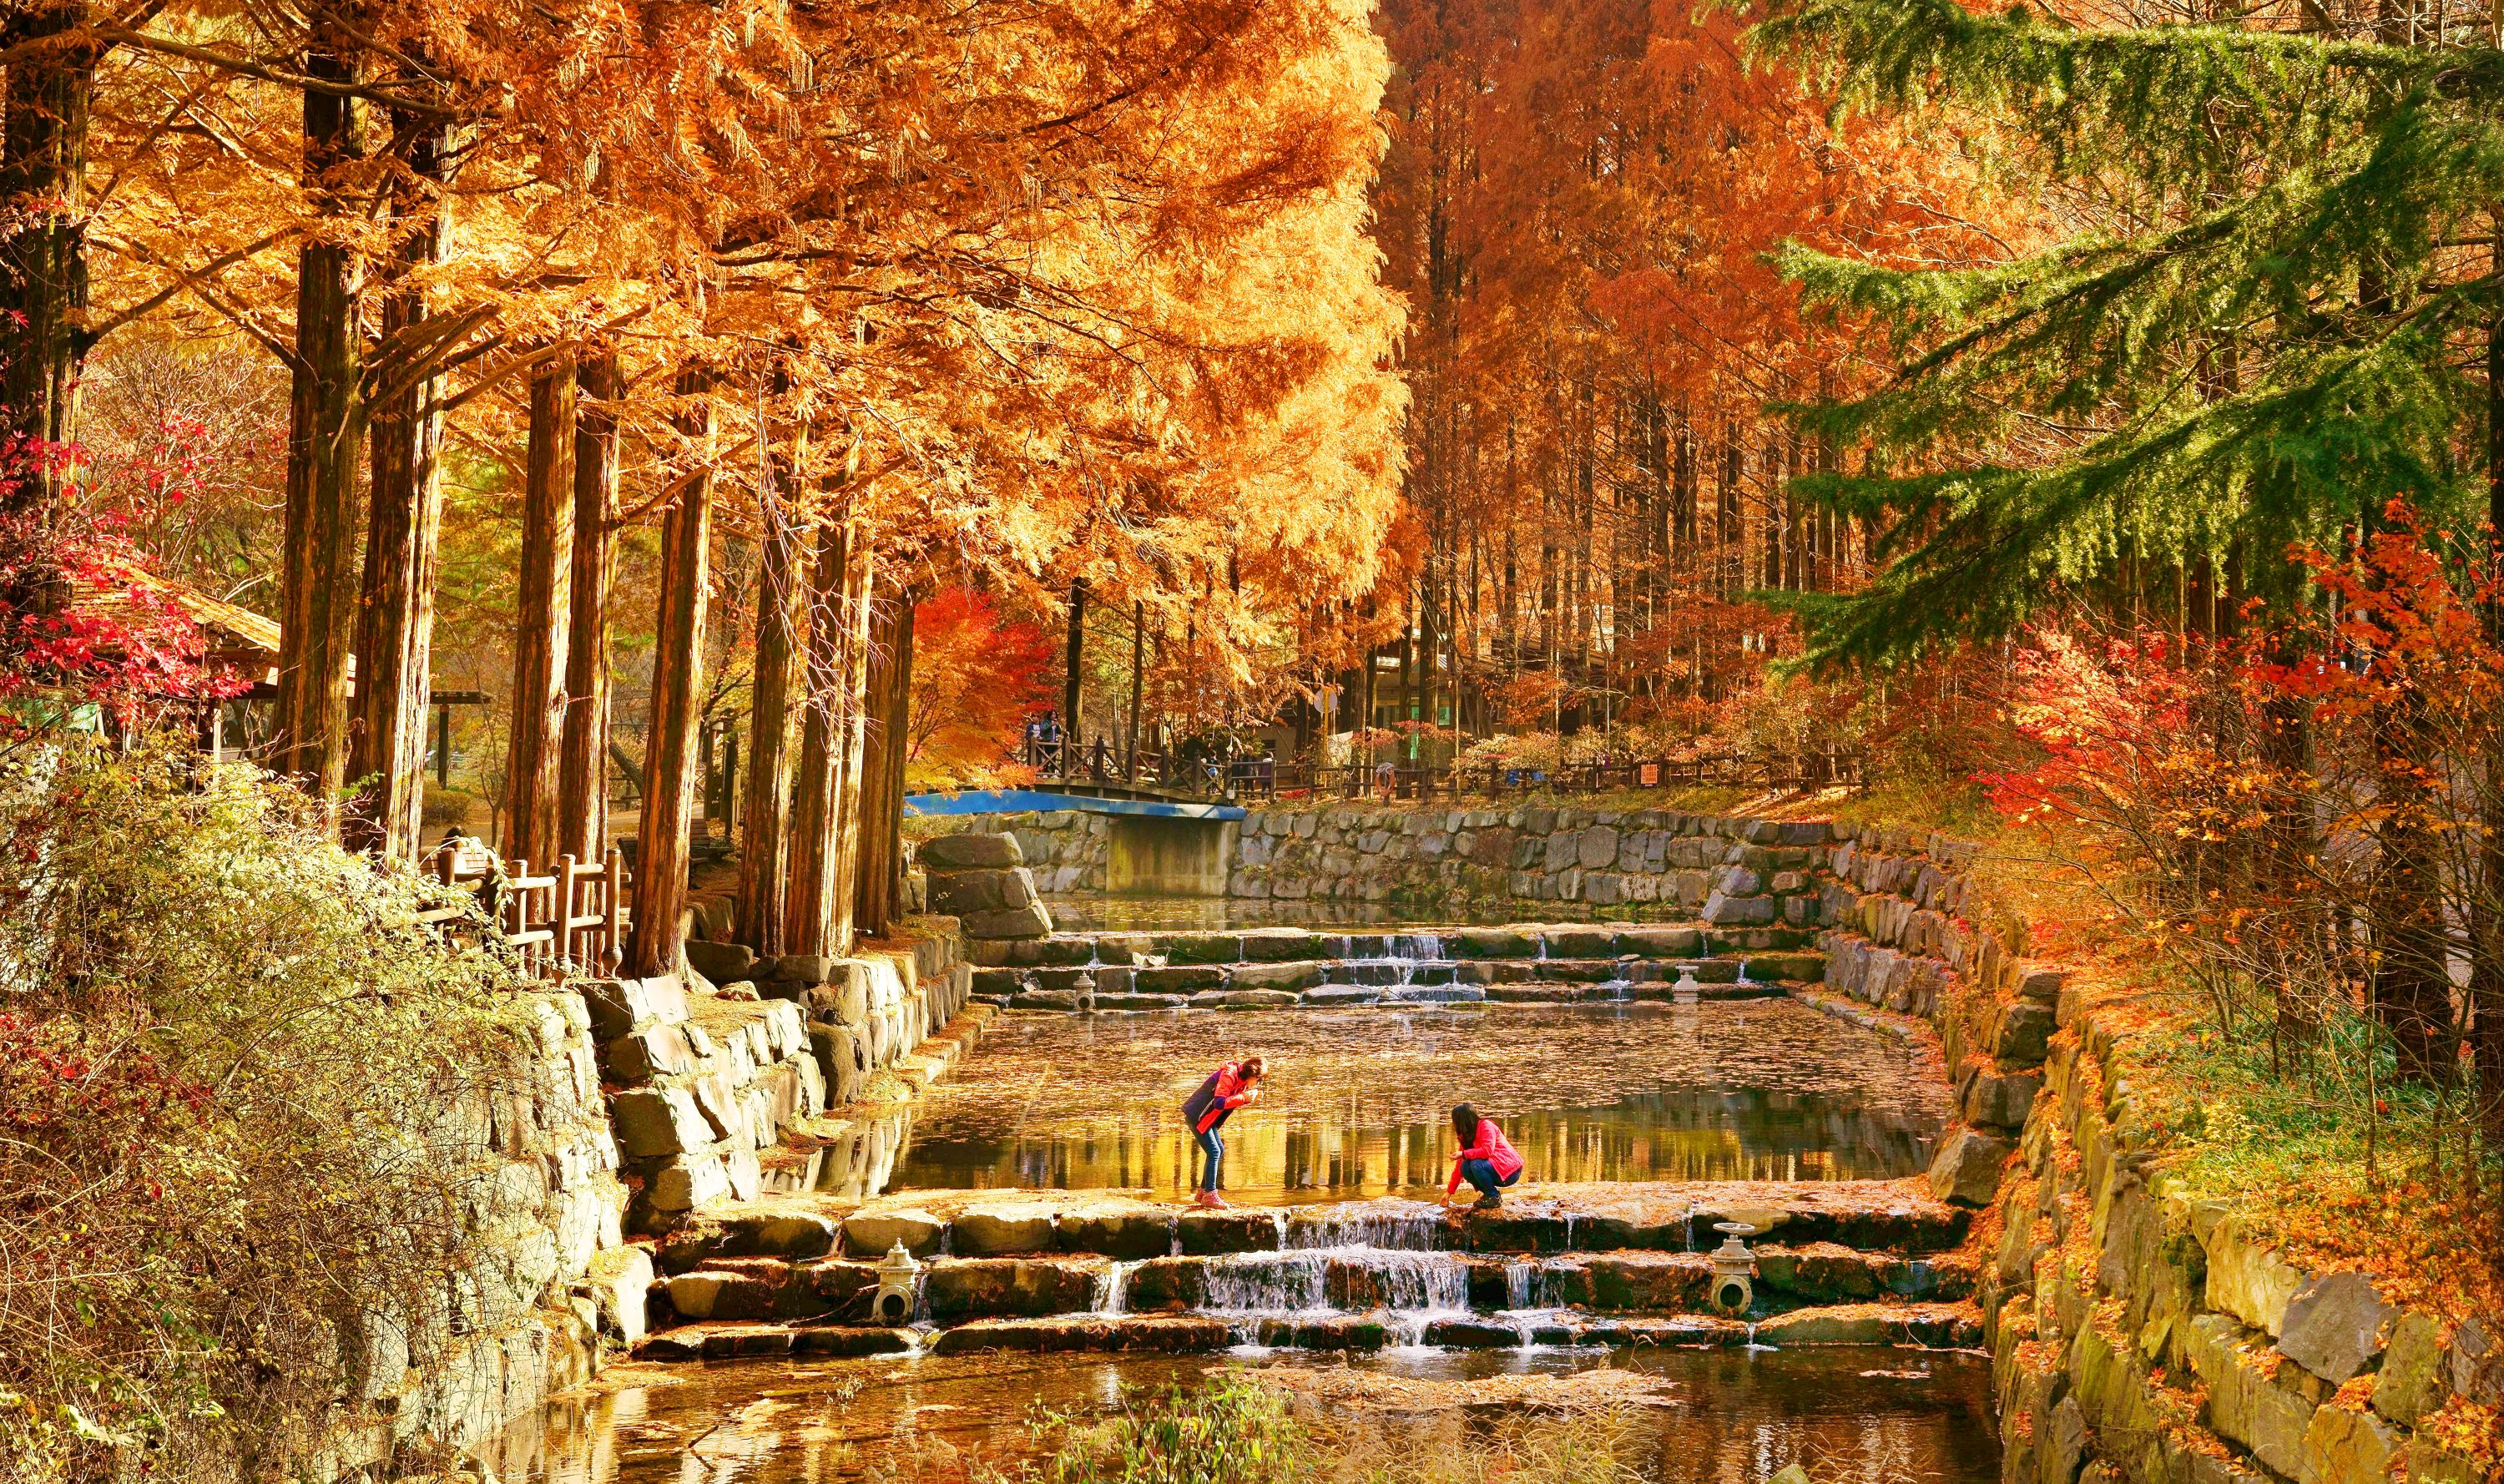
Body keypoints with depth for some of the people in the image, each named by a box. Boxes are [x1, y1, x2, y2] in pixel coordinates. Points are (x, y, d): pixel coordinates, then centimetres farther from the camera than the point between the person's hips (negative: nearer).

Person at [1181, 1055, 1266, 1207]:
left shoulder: (1242, 1079, 7)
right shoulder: (1229, 1075, -23)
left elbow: (1233, 1099, 11)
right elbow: (1219, 1102, -31)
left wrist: (1250, 1098, -5)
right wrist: (1244, 1098, -31)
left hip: (1208, 1118, 10)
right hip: (1197, 1116, -10)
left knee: (1219, 1150, 11)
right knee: (1214, 1152, -12)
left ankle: (1202, 1192, 18)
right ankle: (1210, 1194, -7)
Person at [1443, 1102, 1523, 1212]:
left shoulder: (1486, 1126, -12)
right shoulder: (1466, 1137, 11)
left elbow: (1487, 1150, -28)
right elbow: (1459, 1167, 10)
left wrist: (1463, 1154, -22)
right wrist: (1449, 1192, 8)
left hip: (1510, 1170, -8)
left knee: (1476, 1165, -29)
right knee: (1465, 1167, -11)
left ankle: (1495, 1197, -12)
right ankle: (1487, 1194, 2)